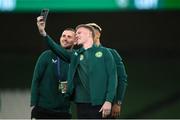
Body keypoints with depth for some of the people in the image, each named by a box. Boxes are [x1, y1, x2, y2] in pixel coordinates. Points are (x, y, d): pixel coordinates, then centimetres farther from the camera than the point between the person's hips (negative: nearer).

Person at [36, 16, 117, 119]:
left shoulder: (104, 52, 5)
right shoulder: (75, 55, 15)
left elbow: (112, 77, -1)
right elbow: (57, 49, -1)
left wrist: (109, 100, -12)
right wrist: (43, 33, -16)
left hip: (100, 104, -4)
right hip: (82, 103, 4)